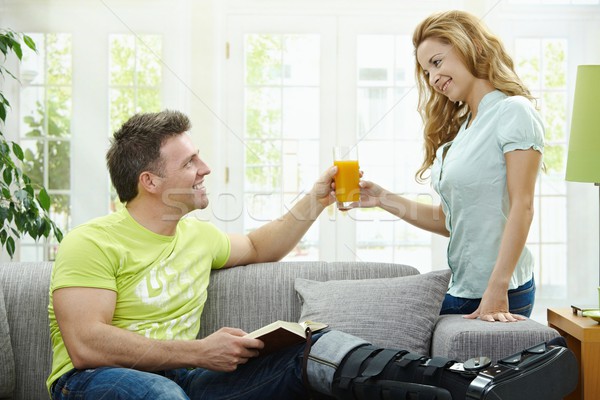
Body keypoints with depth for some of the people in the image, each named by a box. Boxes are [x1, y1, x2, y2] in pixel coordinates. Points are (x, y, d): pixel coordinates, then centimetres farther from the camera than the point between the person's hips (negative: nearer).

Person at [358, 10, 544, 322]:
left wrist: (497, 289, -22)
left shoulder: (514, 111, -8)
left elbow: (522, 208, -16)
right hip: (458, 292, 7)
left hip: (500, 296, -7)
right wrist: (384, 200, 4)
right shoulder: (460, 129, 14)